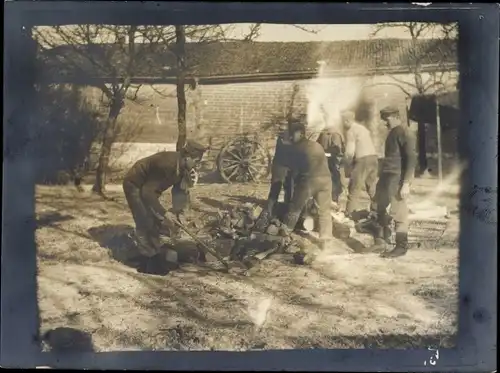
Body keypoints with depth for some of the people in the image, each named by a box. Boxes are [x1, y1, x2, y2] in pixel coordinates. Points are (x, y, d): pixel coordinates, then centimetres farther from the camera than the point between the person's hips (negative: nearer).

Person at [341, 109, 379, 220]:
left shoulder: (351, 131, -5)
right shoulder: (363, 128, 20)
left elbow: (350, 151, -13)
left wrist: (347, 162, 5)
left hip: (363, 160, -8)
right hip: (373, 157, 8)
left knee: (354, 189, -2)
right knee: (372, 187, 17)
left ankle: (350, 213, -2)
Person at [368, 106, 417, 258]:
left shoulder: (404, 133, -11)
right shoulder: (392, 133, 17)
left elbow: (411, 159, -17)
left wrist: (406, 183, -21)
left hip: (397, 178, -10)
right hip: (386, 176, 10)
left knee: (397, 213, -5)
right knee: (377, 208, 12)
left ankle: (401, 247, 5)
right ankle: (381, 241, 22)